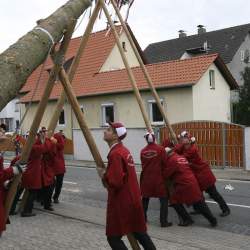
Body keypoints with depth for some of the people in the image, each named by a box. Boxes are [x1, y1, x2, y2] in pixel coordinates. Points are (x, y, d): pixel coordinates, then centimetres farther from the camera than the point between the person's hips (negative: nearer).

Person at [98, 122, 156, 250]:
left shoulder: (115, 154, -19)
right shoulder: (124, 150, 10)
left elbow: (115, 182, -25)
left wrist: (104, 175, -9)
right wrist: (107, 173, 10)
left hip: (121, 202, -9)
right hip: (132, 199, 9)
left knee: (113, 237, 1)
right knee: (139, 232, 17)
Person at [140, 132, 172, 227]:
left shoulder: (143, 151, 0)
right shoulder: (161, 149, -10)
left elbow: (143, 164, 6)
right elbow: (164, 163, -7)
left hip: (146, 178, 4)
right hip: (158, 178, -4)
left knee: (145, 199, 19)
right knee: (163, 199, 5)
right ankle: (163, 221, 2)